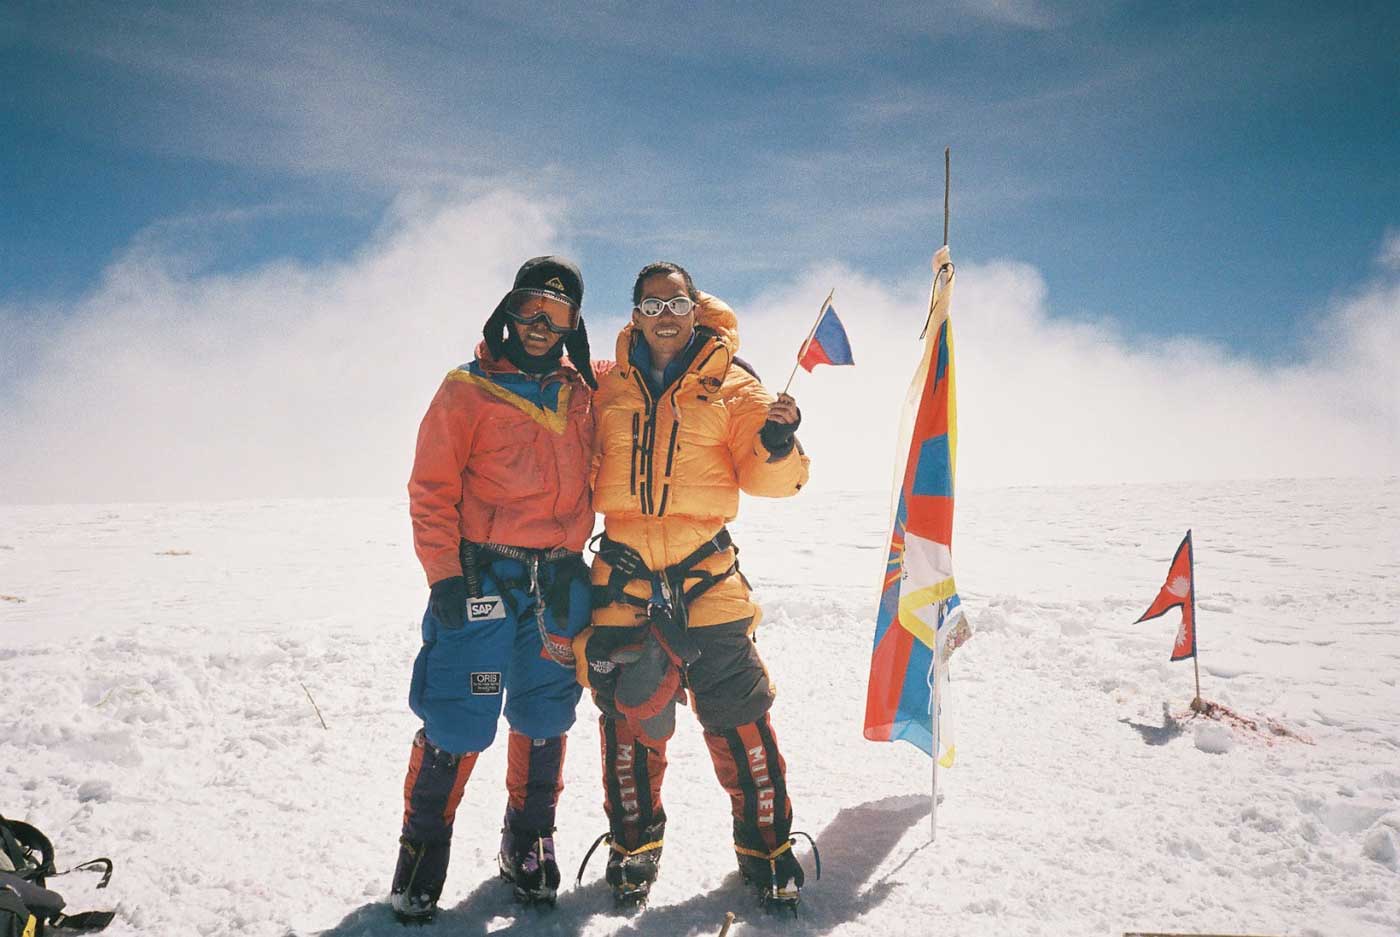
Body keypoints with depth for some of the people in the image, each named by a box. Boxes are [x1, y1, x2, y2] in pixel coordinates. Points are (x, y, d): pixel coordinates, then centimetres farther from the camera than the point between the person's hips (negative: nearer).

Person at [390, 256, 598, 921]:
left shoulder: (583, 392, 10)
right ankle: (422, 849, 15)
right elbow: (432, 489, -4)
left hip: (560, 581, 4)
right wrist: (444, 574, -10)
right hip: (482, 576, -4)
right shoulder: (467, 390, -2)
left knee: (544, 718, 11)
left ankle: (529, 841, 28)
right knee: (457, 723, -4)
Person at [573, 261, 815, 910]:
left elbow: (766, 478, -2)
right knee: (628, 716, 10)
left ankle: (765, 844, 19)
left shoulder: (729, 384, 3)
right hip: (622, 578, 2)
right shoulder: (605, 388, 9)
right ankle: (634, 843, 29)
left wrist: (777, 443, -20)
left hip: (707, 577, -2)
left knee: (738, 717, 0)